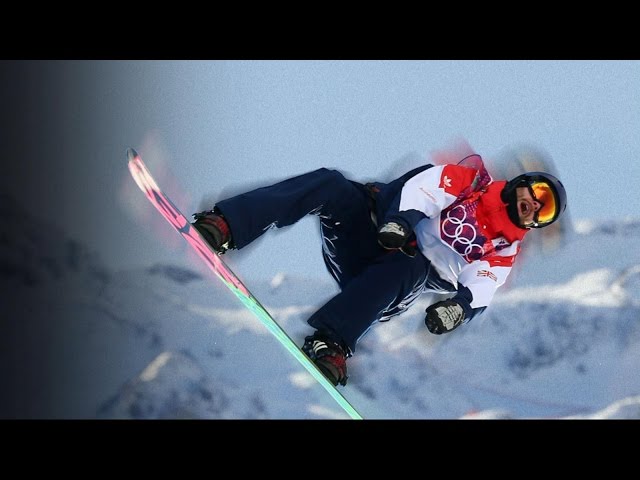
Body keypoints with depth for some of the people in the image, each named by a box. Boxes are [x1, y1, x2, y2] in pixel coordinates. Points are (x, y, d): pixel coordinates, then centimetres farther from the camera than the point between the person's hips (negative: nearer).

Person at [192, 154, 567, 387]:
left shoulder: (502, 251, 16)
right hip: (378, 226, 0)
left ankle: (332, 341, -50)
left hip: (405, 274, 0)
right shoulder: (471, 180, 13)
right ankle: (226, 227, -39)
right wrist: (401, 219, -24)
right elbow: (421, 188, -2)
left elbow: (479, 291, 1)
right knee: (331, 184, -28)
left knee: (413, 270, -37)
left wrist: (462, 305, -23)